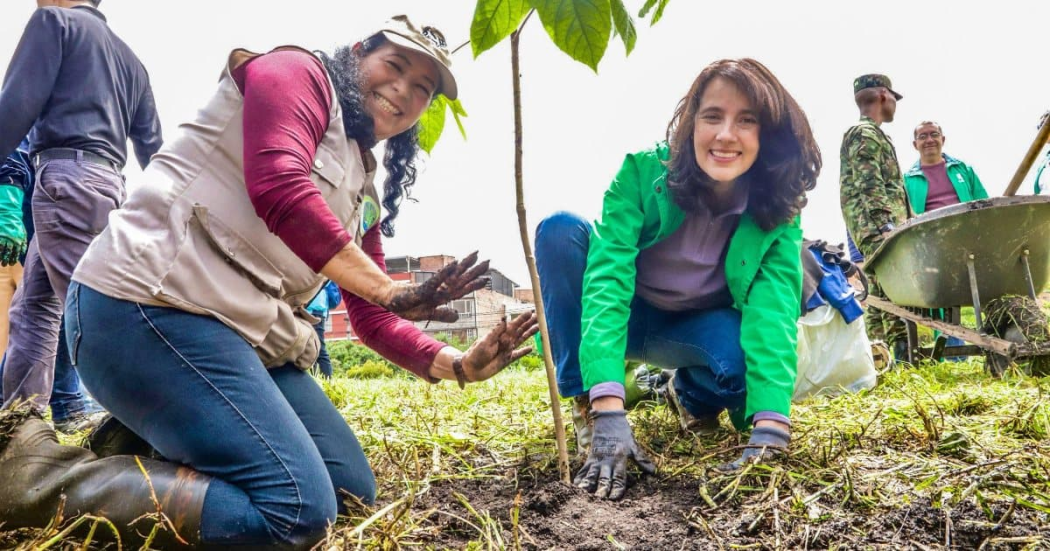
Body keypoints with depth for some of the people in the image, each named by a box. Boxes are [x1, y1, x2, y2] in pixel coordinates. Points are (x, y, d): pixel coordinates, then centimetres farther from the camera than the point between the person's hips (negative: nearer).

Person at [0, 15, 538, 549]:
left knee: (353, 492, 9)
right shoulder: (297, 72, -1)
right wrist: (389, 291, -17)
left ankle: (142, 444, 12)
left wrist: (456, 365, 3)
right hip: (148, 305, -9)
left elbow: (372, 320, 19)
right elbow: (279, 189, -21)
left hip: (248, 336, 10)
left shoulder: (363, 196, 21)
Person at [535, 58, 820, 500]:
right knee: (561, 230, -31)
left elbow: (773, 307, -31)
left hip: (698, 328, 1)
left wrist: (770, 431, -47)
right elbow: (607, 277, -37)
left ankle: (692, 396, 3)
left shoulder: (777, 209, -20)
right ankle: (585, 405, -19)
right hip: (626, 315, -1)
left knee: (746, 358, -35)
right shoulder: (643, 173, -27)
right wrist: (609, 413, -49)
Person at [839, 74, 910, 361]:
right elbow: (870, 187, -16)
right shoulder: (865, 133, -5)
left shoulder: (872, 134, 28)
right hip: (878, 229, -11)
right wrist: (887, 223, -23)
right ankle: (904, 354, -22)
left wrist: (908, 222, 24)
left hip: (878, 230, 11)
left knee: (880, 293, 7)